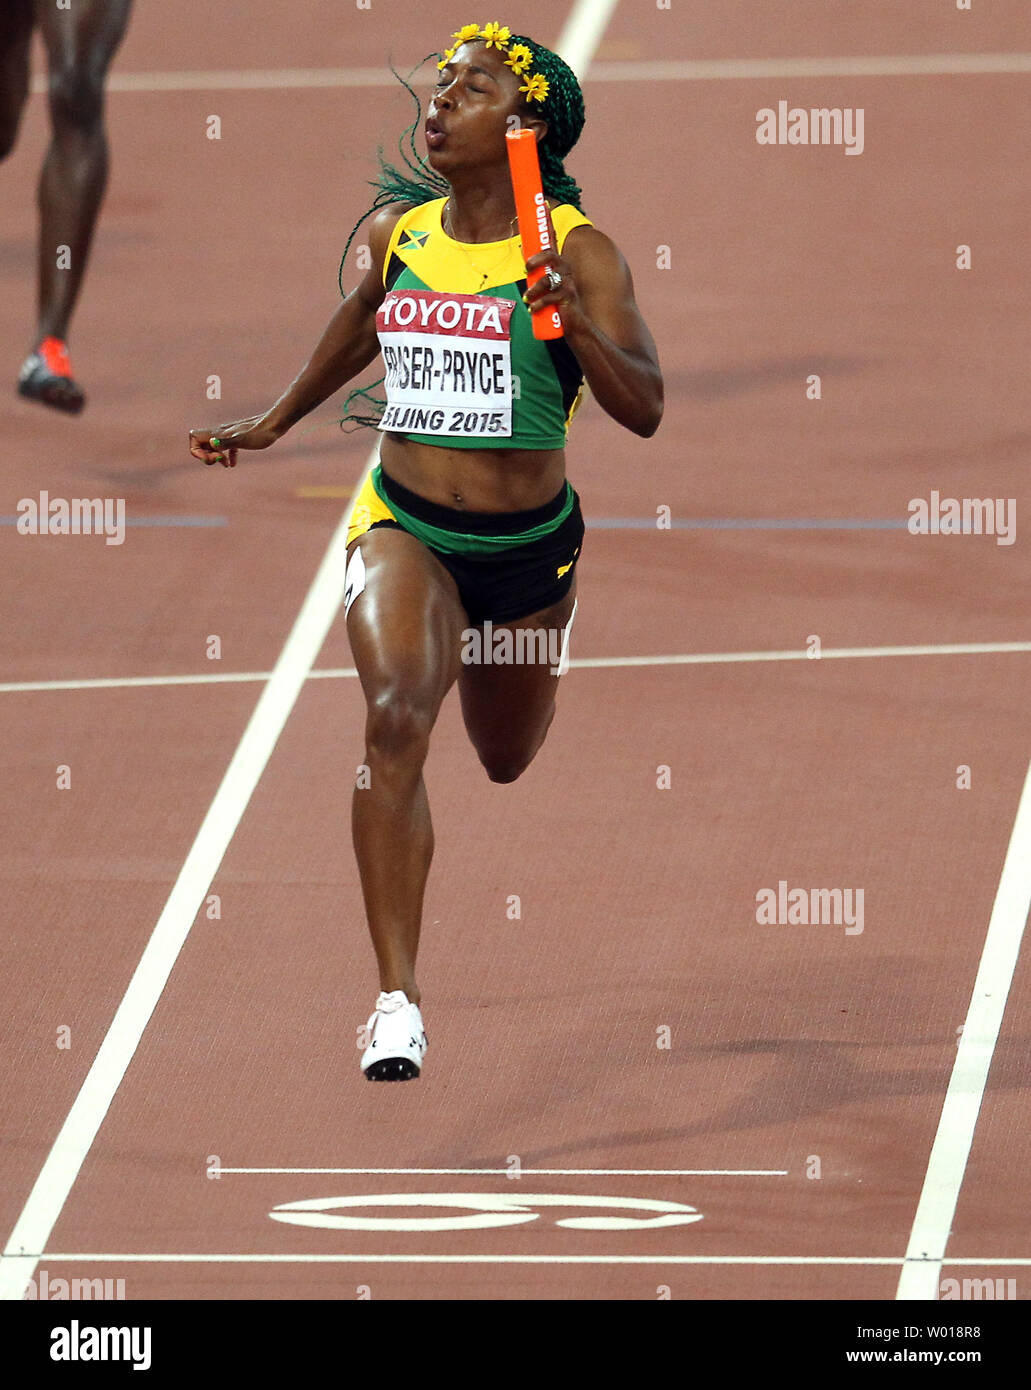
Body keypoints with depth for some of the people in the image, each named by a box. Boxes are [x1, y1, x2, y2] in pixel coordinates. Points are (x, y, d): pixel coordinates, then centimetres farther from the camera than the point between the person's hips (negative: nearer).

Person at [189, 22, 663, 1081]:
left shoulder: (577, 252, -12)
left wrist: (574, 321, -34)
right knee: (396, 720, -27)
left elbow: (643, 411, -17)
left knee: (506, 759, 22)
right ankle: (396, 1002, -29)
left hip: (530, 548, -1)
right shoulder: (397, 232, 0)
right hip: (404, 526, 1)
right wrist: (273, 423, 31)